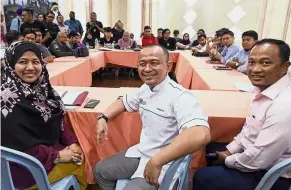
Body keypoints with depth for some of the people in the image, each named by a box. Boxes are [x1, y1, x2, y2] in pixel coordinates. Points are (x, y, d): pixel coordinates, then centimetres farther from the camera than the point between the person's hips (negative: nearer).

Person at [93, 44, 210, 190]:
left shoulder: (180, 96, -26)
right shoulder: (145, 88, 1)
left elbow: (201, 135, -42)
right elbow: (124, 102, 19)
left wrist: (156, 162, -39)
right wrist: (103, 118, 1)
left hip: (163, 164, -7)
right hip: (140, 152, 8)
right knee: (100, 171, 14)